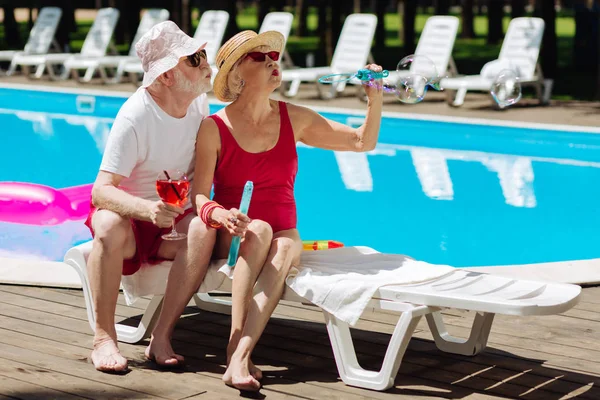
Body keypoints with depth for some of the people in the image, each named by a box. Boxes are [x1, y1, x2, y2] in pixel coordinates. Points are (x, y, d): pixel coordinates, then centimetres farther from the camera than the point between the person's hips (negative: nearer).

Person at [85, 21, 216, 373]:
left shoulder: (199, 103, 0)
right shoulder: (135, 117, -21)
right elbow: (102, 191, -27)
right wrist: (147, 209, -45)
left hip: (177, 221, 4)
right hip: (131, 216, -4)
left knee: (205, 227, -30)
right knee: (109, 224, -37)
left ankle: (162, 338, -29)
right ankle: (104, 337, -29)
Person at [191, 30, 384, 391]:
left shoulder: (295, 119, 7)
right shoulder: (214, 129, -3)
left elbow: (363, 142, 13)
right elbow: (199, 196, -9)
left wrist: (375, 100, -3)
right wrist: (220, 215, -31)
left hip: (283, 233, 2)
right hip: (232, 239, -2)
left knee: (286, 249, -34)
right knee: (258, 229, -36)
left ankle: (239, 356, -46)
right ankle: (235, 347, -44)